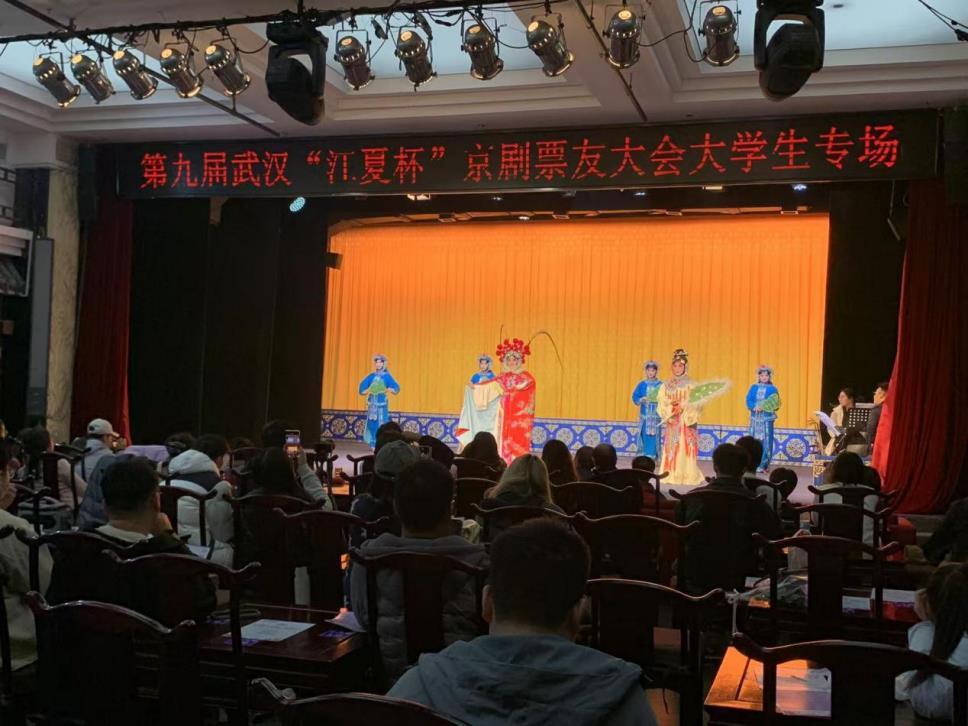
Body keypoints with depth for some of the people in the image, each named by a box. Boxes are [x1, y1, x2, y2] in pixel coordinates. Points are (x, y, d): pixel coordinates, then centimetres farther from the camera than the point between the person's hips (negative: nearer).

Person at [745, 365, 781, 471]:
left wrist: (762, 407, -20)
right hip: (755, 417, 2)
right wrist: (755, 407, -16)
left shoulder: (772, 389, 2)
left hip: (767, 418, -2)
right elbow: (748, 400, 3)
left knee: (765, 441, -6)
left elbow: (774, 403, -8)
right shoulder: (753, 387, 10)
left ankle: (763, 465, -2)